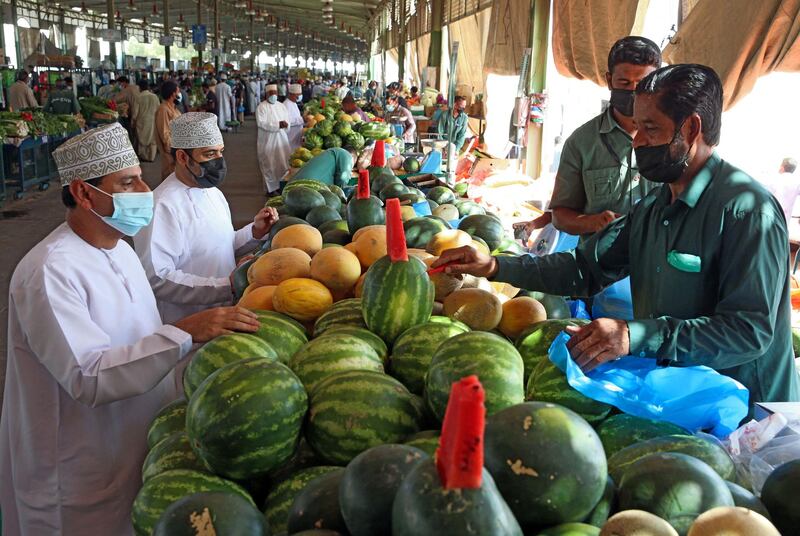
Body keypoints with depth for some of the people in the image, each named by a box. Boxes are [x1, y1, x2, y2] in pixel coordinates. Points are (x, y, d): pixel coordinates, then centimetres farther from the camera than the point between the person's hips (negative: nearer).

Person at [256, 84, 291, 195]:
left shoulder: (281, 106, 12)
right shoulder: (262, 107, -6)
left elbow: (287, 120, 10)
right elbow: (261, 123, -17)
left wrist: (285, 124, -15)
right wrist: (278, 125, -22)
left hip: (282, 139, 5)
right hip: (268, 141, -5)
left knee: (284, 162, 5)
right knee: (270, 165, -2)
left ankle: (283, 185, 15)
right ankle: (271, 188, 6)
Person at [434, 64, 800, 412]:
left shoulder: (747, 211, -17)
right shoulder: (653, 207, 10)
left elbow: (751, 330, -23)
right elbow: (586, 268, 10)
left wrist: (636, 336, -32)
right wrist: (495, 266, 1)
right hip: (672, 401, 7)